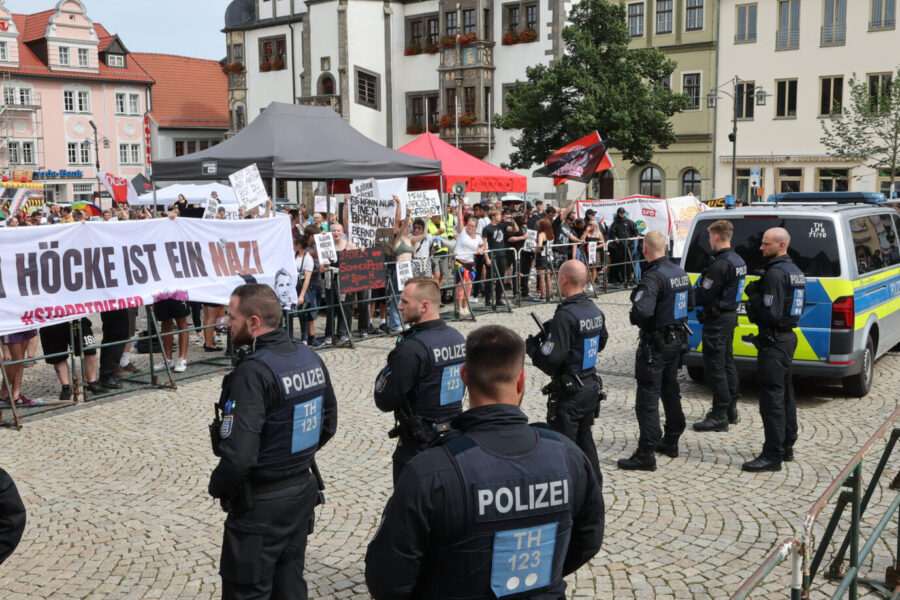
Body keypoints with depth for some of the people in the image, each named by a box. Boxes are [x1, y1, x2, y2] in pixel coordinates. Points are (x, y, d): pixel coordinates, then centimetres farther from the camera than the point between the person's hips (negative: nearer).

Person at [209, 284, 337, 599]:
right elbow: (328, 424, 11)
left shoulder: (253, 372, -24)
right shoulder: (310, 357, 0)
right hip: (304, 488, 8)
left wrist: (217, 486, -9)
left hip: (261, 502, -8)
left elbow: (239, 455, -27)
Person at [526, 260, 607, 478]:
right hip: (592, 386, 9)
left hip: (569, 393, -9)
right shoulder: (595, 310, 4)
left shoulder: (565, 315, -24)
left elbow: (551, 359, -26)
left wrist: (531, 346, -6)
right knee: (584, 438, 22)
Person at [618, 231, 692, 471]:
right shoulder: (680, 272, 7)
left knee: (647, 398, -5)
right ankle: (671, 442, 33)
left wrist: (633, 317, -14)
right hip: (677, 340, 9)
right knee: (670, 391, 21)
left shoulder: (654, 276, -22)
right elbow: (690, 304, 21)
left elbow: (642, 310, -34)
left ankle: (646, 454, -5)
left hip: (656, 343, -9)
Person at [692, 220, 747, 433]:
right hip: (730, 315, 10)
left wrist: (698, 285, -3)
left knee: (715, 367, -6)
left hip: (717, 320, -10)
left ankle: (719, 416, -3)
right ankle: (730, 409, 28)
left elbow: (703, 296, -22)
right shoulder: (738, 260, 10)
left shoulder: (720, 265, -22)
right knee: (727, 363, 18)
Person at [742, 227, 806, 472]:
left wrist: (753, 296, -10)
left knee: (771, 398, -8)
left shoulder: (775, 273, -19)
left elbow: (770, 313, -24)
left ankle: (772, 456, -7)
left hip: (774, 341, -11)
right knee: (785, 394, 17)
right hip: (788, 336, 11)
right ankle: (786, 447, 27)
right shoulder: (795, 270, 14)